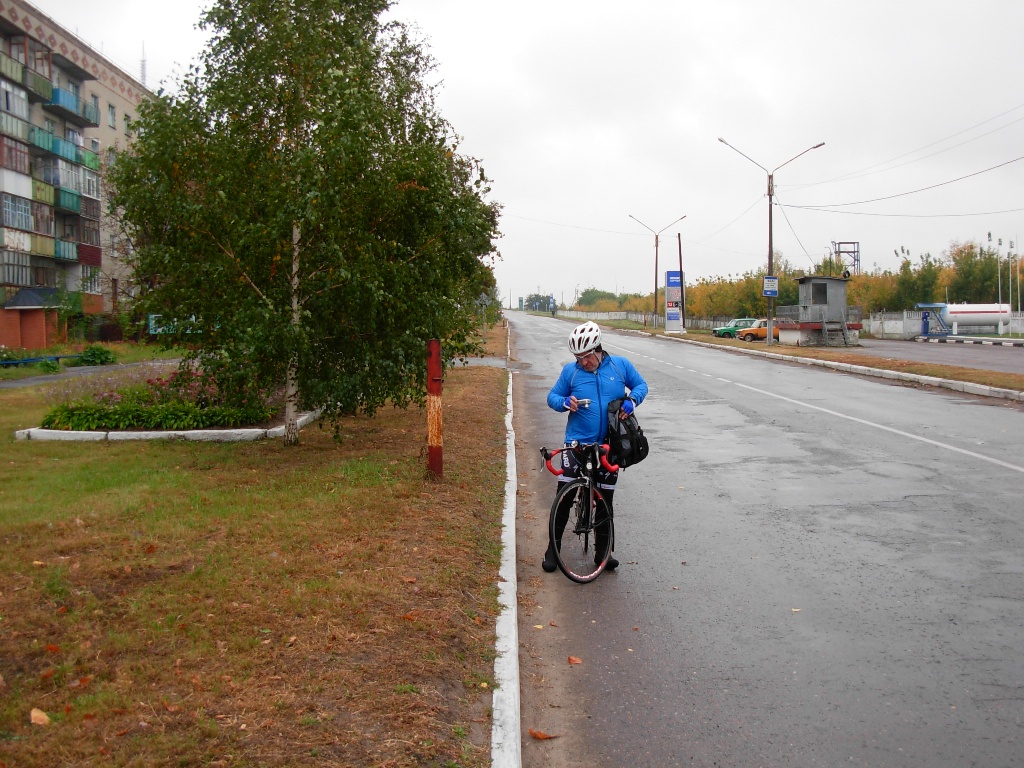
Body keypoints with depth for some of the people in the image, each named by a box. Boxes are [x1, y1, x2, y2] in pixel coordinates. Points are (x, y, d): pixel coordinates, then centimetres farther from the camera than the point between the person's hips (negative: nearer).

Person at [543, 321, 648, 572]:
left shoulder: (620, 365, -1)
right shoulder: (570, 371, -3)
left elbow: (641, 384, 11)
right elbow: (552, 396, 6)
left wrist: (632, 401, -10)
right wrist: (565, 402, -17)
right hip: (577, 442, -1)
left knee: (605, 500, 11)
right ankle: (552, 549, 7)